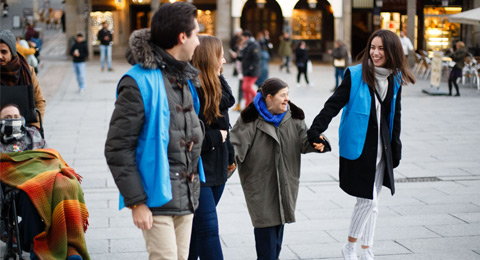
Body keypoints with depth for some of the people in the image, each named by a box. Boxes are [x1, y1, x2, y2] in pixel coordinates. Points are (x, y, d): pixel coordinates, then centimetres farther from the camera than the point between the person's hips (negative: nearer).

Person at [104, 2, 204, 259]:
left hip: (186, 198, 8)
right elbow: (117, 149, -15)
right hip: (157, 198, -8)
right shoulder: (139, 82, -15)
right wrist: (136, 202, -17)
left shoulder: (185, 79, 13)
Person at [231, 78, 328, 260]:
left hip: (285, 180, 5)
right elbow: (237, 142, -14)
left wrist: (315, 143, -18)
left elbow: (304, 141, 3)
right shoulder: (251, 119, -10)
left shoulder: (293, 117, 5)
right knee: (265, 219, -9)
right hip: (260, 182, -5)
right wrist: (231, 159, -32)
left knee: (280, 218, 12)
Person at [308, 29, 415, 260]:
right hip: (358, 147, -5)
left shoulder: (395, 80, 6)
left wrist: (395, 148, 15)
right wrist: (315, 130, -22)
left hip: (381, 148, 5)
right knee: (367, 200, -5)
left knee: (371, 201, 13)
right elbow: (333, 105, -12)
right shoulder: (356, 75, -10)